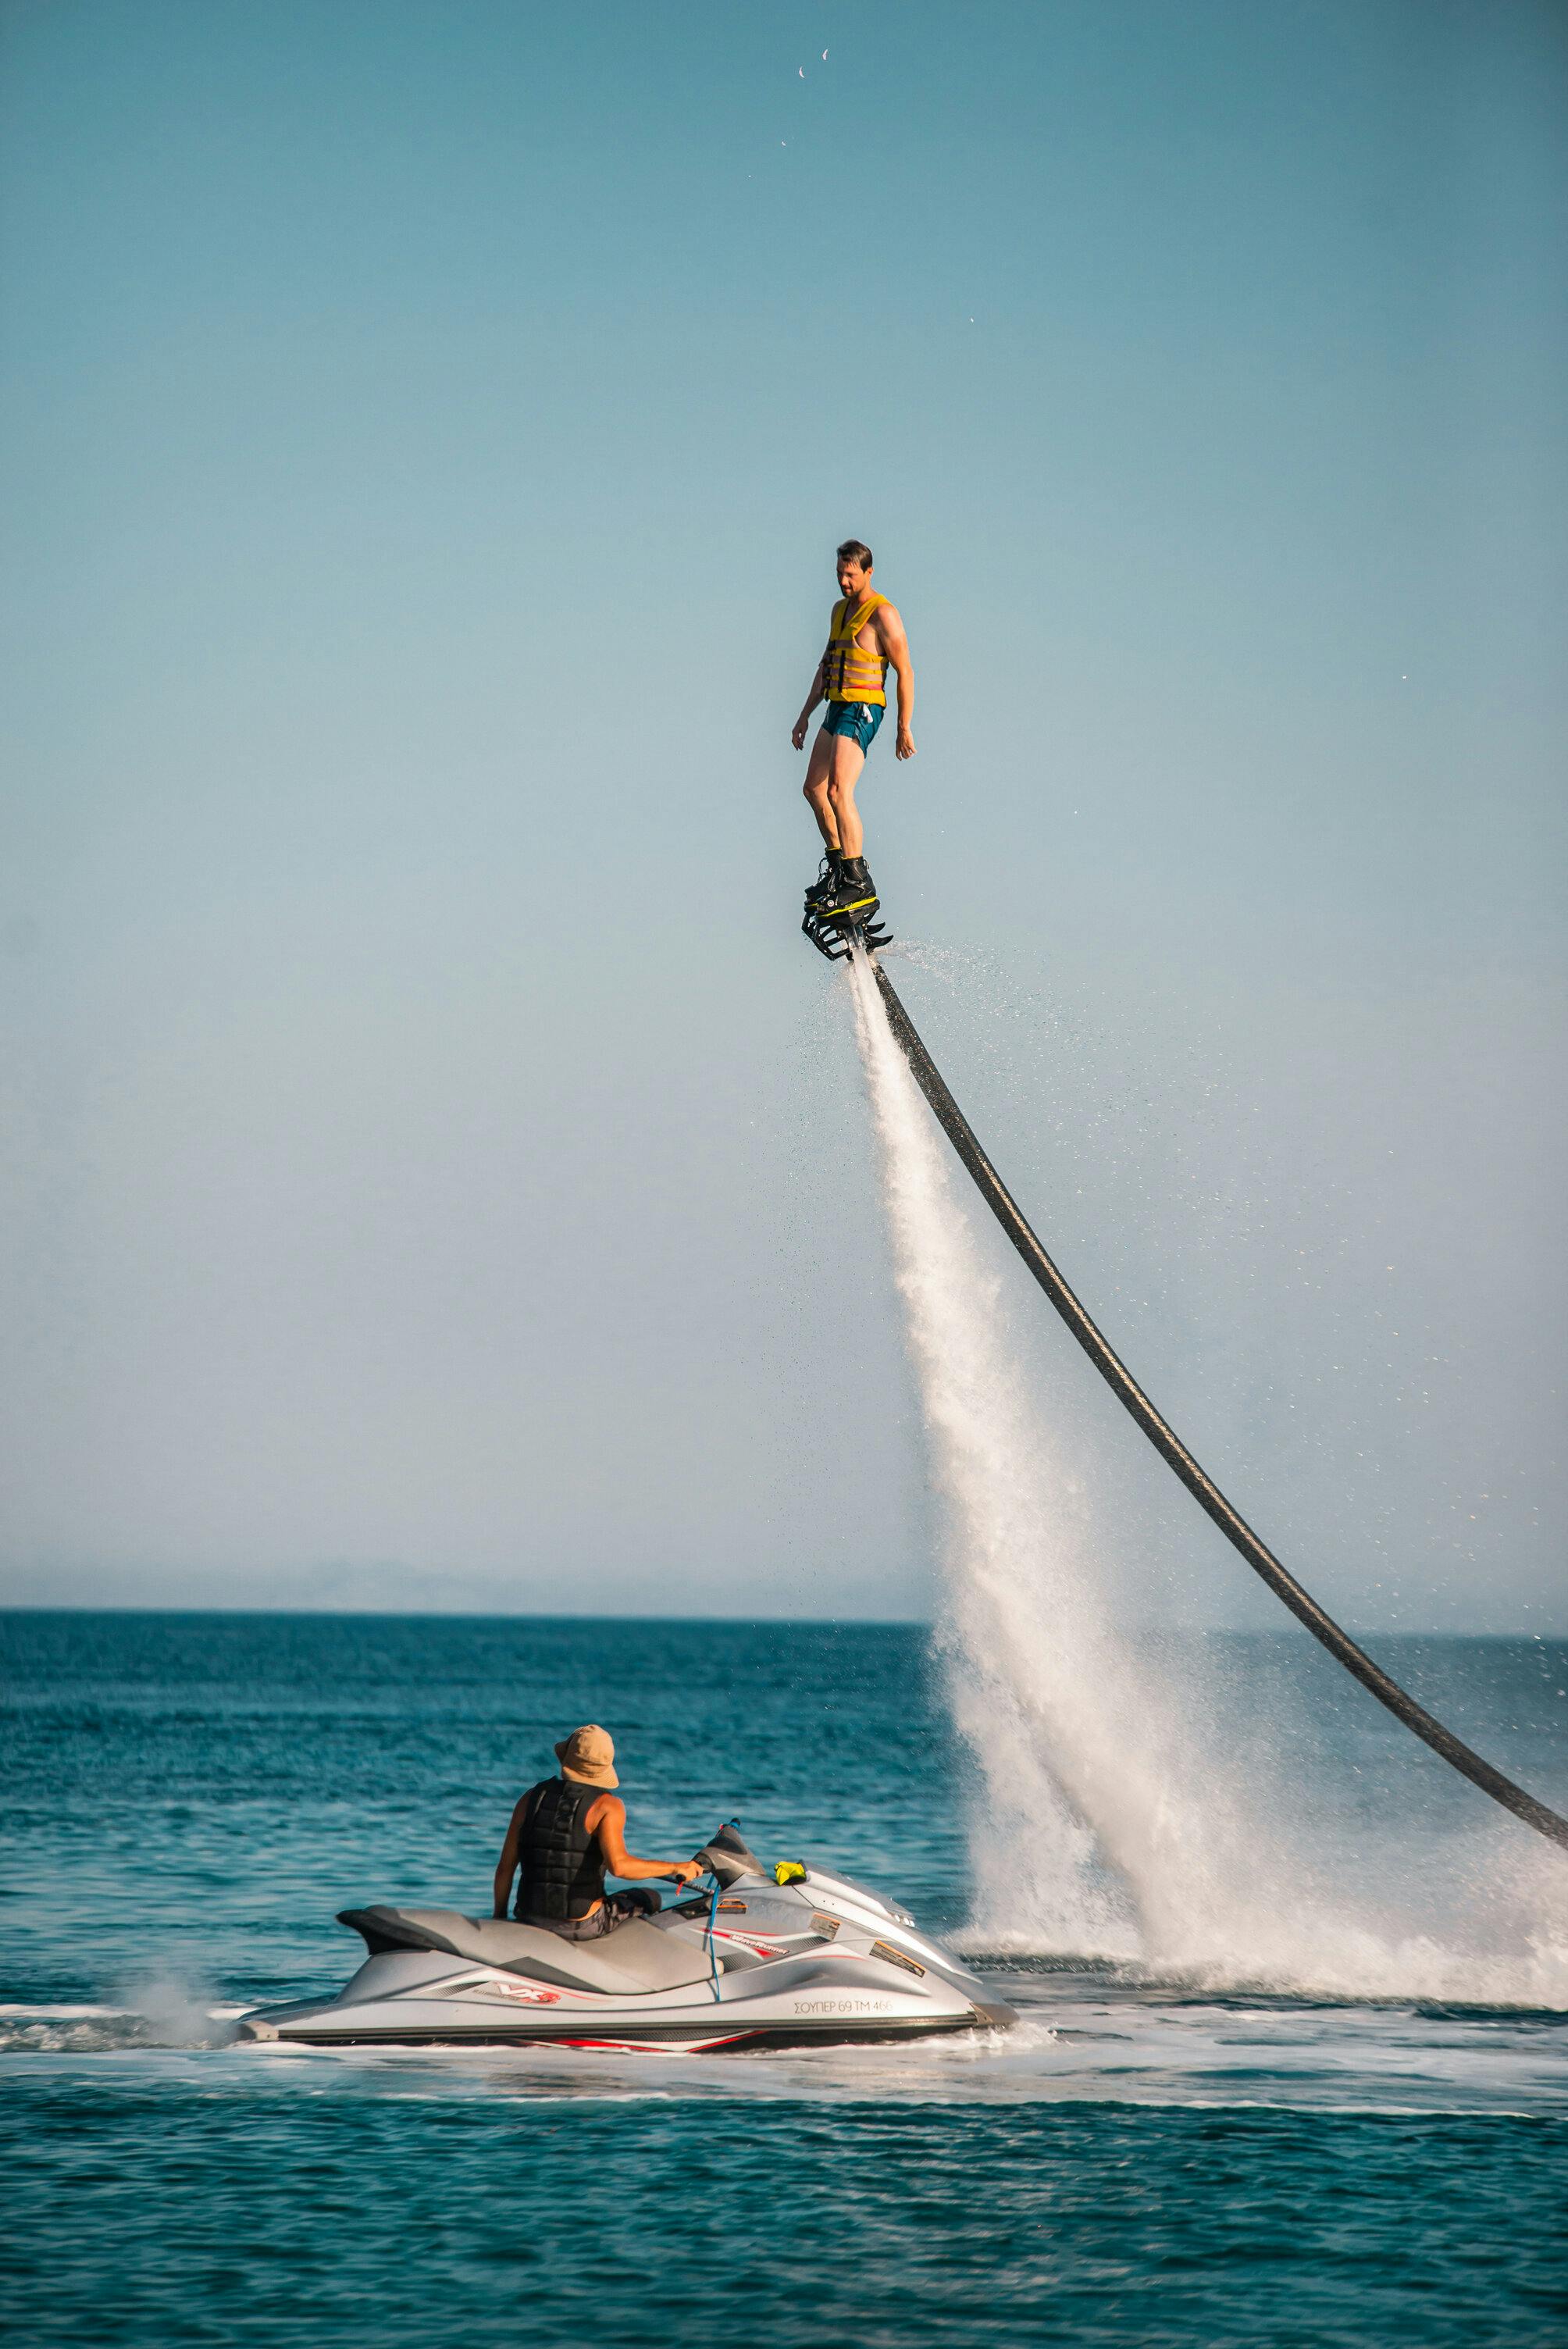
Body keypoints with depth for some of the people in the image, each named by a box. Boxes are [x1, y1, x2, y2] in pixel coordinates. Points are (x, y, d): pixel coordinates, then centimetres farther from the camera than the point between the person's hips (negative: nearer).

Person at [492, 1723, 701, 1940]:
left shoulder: (532, 1798, 3)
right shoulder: (608, 1806, -11)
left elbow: (505, 1867, 3)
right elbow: (618, 1865, -26)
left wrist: (499, 1916, 17)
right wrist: (675, 1867, -15)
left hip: (530, 1922, 5)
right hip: (583, 1926, -5)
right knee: (650, 1900, 22)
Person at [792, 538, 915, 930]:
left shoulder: (882, 614, -12)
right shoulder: (840, 610, 15)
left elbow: (905, 671, -12)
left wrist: (904, 729, -13)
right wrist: (805, 715, 20)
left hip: (862, 711, -10)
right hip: (837, 708, 10)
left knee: (838, 790, -21)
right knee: (814, 788, 17)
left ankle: (860, 884, -23)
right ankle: (838, 866, 32)